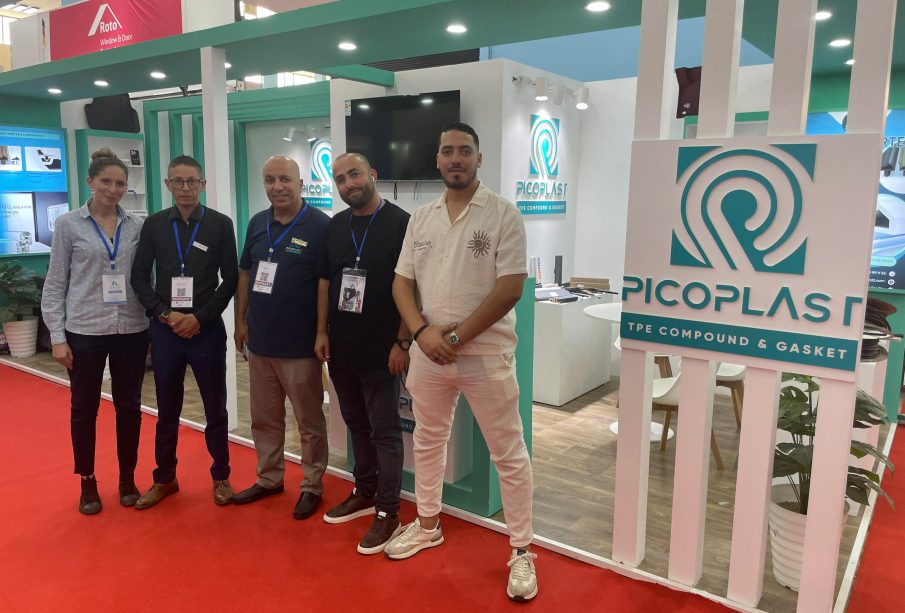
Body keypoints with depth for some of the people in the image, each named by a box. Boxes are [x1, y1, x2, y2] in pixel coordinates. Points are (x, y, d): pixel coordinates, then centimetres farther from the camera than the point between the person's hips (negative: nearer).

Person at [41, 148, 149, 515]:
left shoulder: (137, 226, 3)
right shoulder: (68, 224, -2)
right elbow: (55, 284, -1)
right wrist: (57, 337, -5)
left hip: (131, 332, 2)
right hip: (84, 332, -2)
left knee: (129, 407, 10)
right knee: (84, 409, 10)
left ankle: (127, 478, 26)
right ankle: (88, 482, 26)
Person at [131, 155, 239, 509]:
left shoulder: (220, 224, 0)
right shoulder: (154, 225, 5)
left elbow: (230, 279, -2)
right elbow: (140, 277, 5)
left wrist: (200, 318, -10)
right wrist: (165, 314, -8)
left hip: (207, 330, -2)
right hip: (164, 330, 2)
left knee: (215, 409, 7)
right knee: (167, 410, 12)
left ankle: (221, 477, 22)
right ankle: (164, 479, 27)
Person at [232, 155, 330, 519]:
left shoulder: (320, 226, -11)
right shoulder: (257, 224, 8)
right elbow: (245, 274, 15)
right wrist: (240, 321, 10)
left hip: (300, 345, -6)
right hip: (259, 341, 6)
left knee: (309, 421, 7)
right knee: (264, 419, 17)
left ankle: (312, 486, 22)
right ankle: (268, 479, 34)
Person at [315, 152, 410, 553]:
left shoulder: (400, 223, -9)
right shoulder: (336, 226, 10)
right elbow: (325, 282, 13)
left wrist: (402, 342, -14)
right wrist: (322, 332, 6)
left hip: (381, 351, -6)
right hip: (341, 349, 6)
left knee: (384, 431, 2)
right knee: (357, 425, 17)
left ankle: (388, 512, 12)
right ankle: (364, 493, 33)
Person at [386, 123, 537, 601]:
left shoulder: (503, 214, -7)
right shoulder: (420, 219, 8)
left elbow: (510, 288, -14)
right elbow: (401, 282, 7)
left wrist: (458, 336, -15)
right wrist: (422, 332, -10)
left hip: (486, 354, -5)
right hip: (427, 352, 5)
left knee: (508, 454, 3)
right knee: (427, 442, 19)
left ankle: (521, 551, 18)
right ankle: (427, 525, 39)